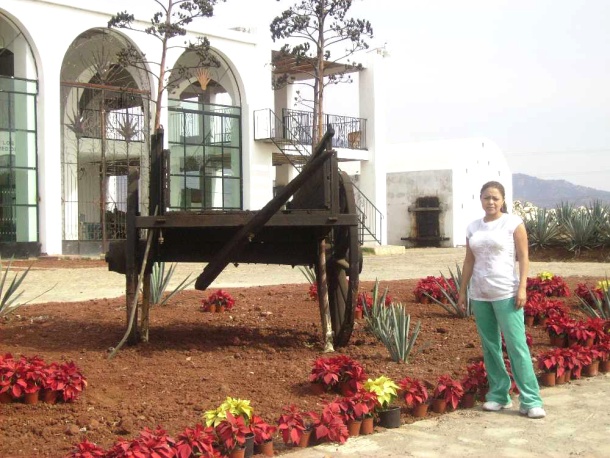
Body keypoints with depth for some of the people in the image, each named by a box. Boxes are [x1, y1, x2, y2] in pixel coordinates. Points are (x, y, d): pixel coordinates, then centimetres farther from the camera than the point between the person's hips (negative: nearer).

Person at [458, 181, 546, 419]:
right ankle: (499, 394, 19)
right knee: (490, 346, 9)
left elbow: (523, 257, -5)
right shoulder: (473, 227, 10)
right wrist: (463, 290, 11)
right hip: (479, 294, 5)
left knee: (516, 345, -6)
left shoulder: (513, 223, -2)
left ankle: (530, 401, -2)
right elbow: (469, 261, 13)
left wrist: (522, 288, -13)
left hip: (506, 293, -5)